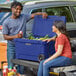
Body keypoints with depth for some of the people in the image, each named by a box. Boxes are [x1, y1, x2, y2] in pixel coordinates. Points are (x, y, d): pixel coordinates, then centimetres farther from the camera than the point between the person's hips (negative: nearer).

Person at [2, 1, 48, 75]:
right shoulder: (6, 22, -4)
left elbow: (34, 14, 4)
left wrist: (42, 13, -17)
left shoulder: (23, 17, 3)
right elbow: (5, 37, -5)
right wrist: (15, 36, -19)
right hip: (12, 46, -2)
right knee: (11, 66, 2)